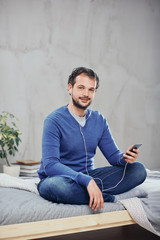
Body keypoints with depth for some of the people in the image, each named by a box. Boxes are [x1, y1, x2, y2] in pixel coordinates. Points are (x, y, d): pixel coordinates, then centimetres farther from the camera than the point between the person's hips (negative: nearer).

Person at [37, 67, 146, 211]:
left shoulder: (99, 120, 6)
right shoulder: (54, 120, -14)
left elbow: (113, 155, 8)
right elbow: (50, 165, -24)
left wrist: (125, 157, -19)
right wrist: (87, 180, -35)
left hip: (88, 177, 5)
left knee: (138, 170, -10)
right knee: (56, 185, -42)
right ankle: (107, 197, -21)